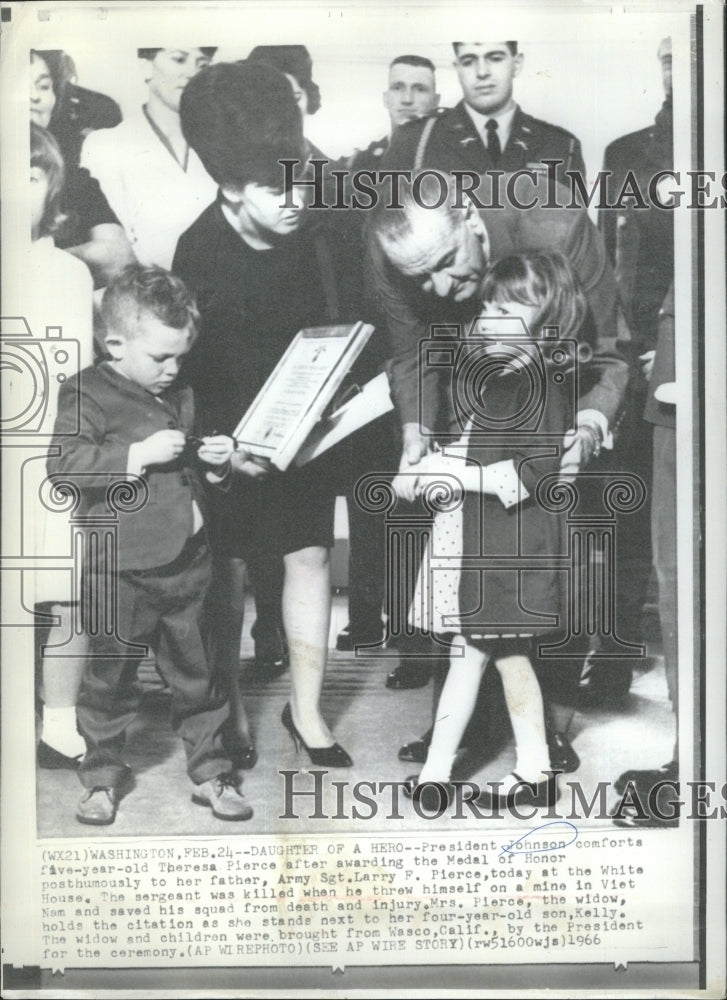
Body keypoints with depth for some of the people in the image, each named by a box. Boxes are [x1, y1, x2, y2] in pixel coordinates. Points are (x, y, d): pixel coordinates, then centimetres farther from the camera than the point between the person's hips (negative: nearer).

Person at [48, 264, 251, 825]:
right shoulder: (86, 394, -6)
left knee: (198, 673, 11)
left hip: (188, 560, 5)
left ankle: (211, 772, 24)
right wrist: (139, 454, -24)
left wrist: (217, 461, 6)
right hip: (122, 568, -5)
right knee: (110, 678, 7)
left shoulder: (182, 396, 13)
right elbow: (67, 463, -20)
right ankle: (103, 778, 24)